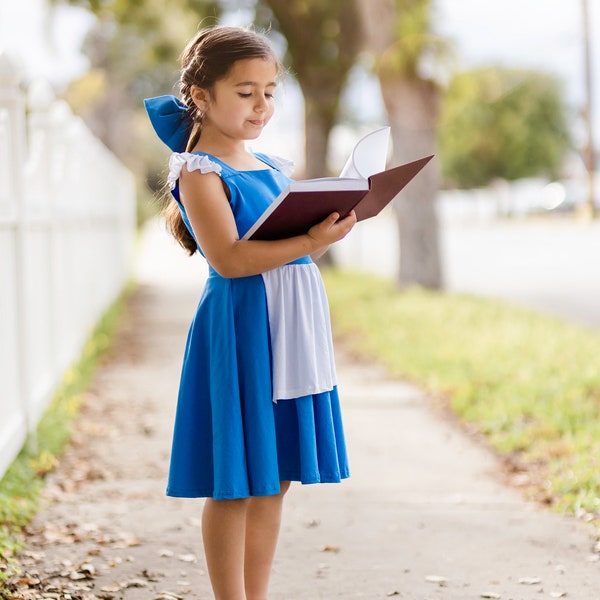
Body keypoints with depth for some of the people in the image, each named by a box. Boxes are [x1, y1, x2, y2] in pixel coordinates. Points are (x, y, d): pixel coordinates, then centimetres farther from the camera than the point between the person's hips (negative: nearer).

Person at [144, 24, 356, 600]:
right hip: (239, 332, -8)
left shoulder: (274, 168, 15)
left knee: (274, 480, 11)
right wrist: (309, 241, -25)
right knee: (233, 486, -1)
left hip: (290, 335, 8)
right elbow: (229, 258, -20)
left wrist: (333, 221, -2)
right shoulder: (199, 171, -8)